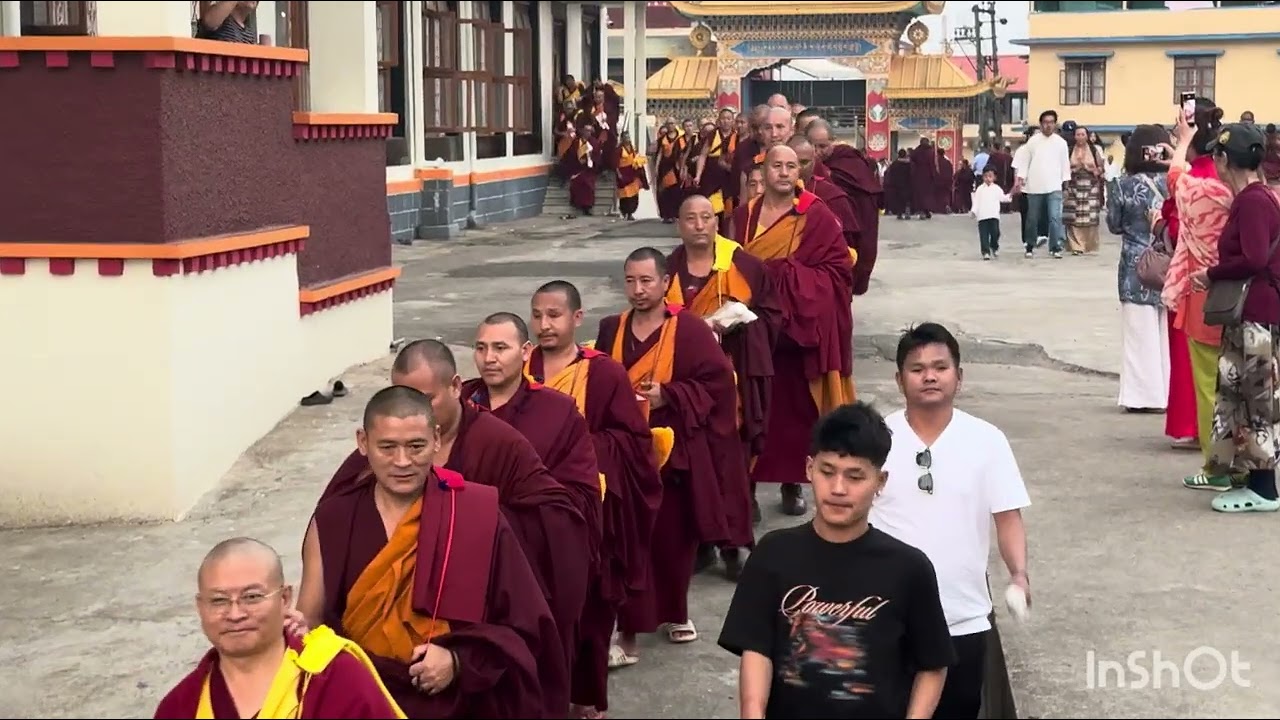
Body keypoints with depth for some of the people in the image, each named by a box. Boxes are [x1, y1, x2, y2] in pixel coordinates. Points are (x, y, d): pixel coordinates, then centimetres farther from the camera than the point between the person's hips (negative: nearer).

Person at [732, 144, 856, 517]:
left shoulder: (817, 215, -3)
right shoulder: (746, 215, 8)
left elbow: (838, 269, -8)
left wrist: (789, 275, -17)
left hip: (799, 325, -2)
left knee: (796, 401, 2)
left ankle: (792, 482, 14)